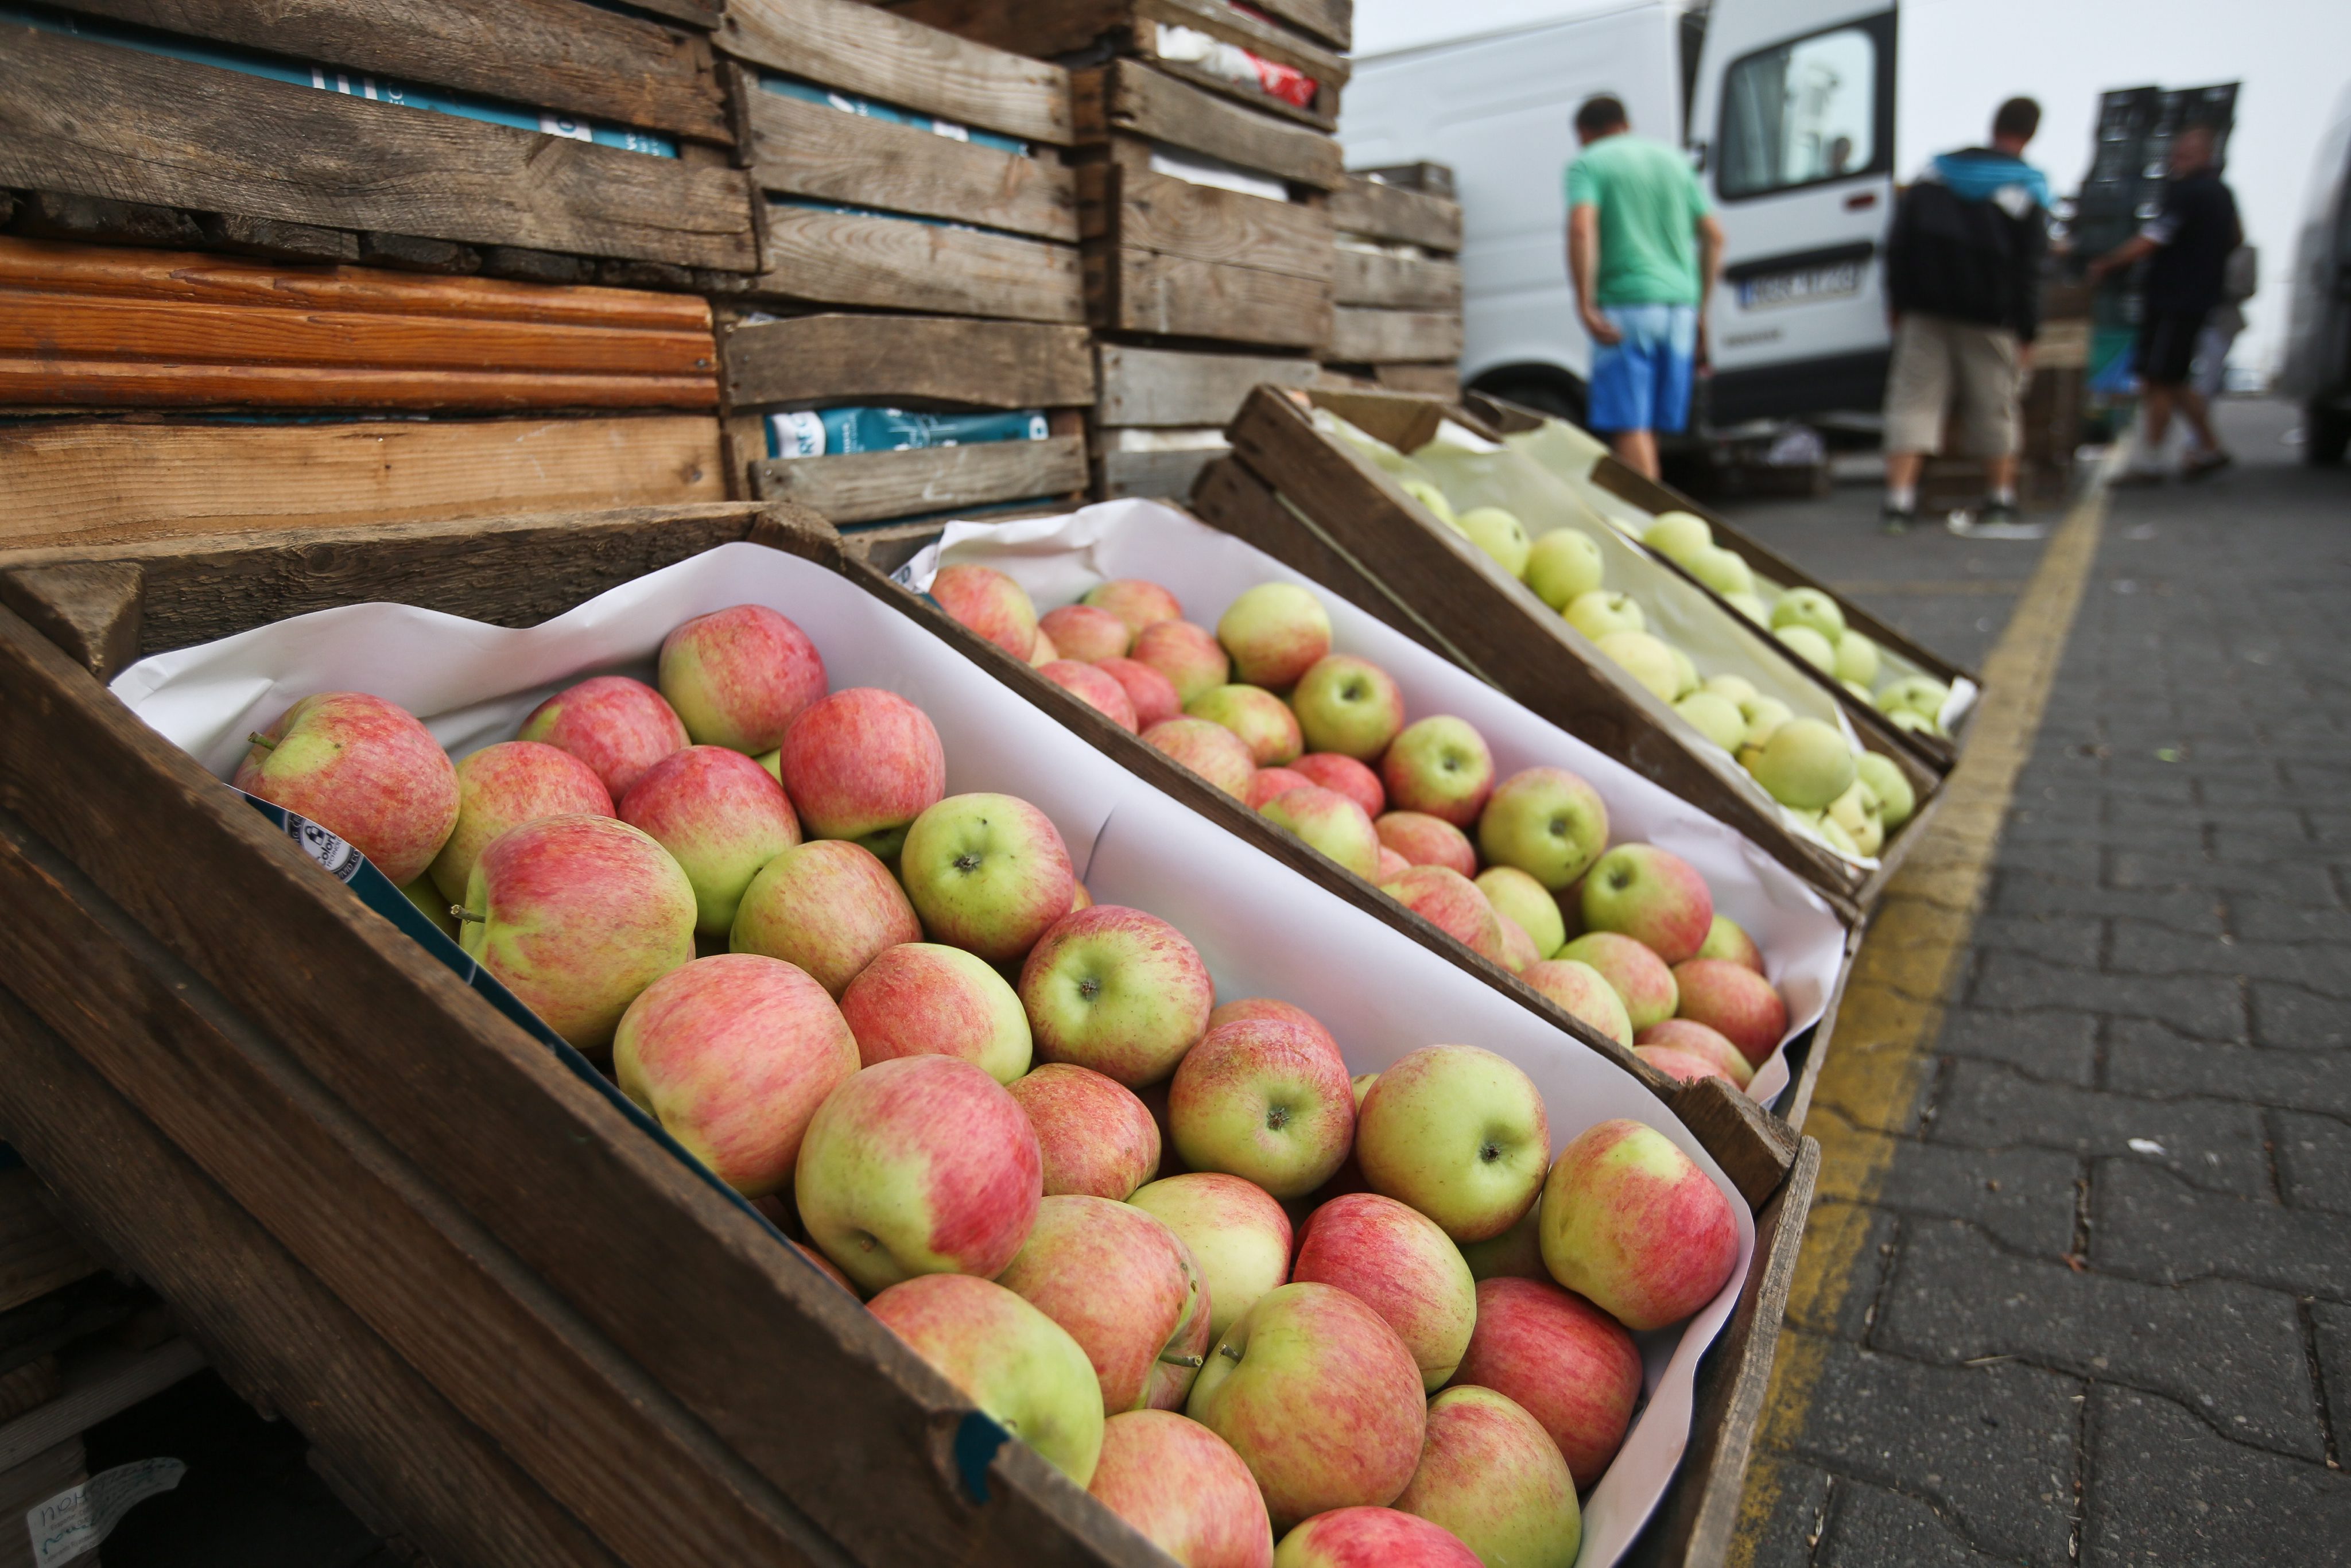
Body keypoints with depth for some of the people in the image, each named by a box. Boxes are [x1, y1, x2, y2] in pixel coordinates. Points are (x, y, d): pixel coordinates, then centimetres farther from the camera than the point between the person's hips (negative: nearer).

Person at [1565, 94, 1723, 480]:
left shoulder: (1588, 163, 2)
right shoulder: (1673, 159, 19)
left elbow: (1581, 228, -17)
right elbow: (1714, 235, 16)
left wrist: (1585, 305, -18)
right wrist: (1700, 310, 19)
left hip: (1624, 306, -6)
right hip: (1679, 302, 6)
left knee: (1629, 427, -7)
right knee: (1649, 425, 13)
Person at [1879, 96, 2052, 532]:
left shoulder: (1935, 171, 8)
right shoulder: (2029, 186, -1)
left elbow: (1897, 244, 5)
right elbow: (2028, 268, -5)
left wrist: (1899, 305, 9)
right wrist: (2027, 333, 0)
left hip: (1926, 312, 1)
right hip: (1989, 317, -1)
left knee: (1914, 399, -2)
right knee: (1996, 407, 11)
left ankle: (1899, 499, -16)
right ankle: (2001, 500, 18)